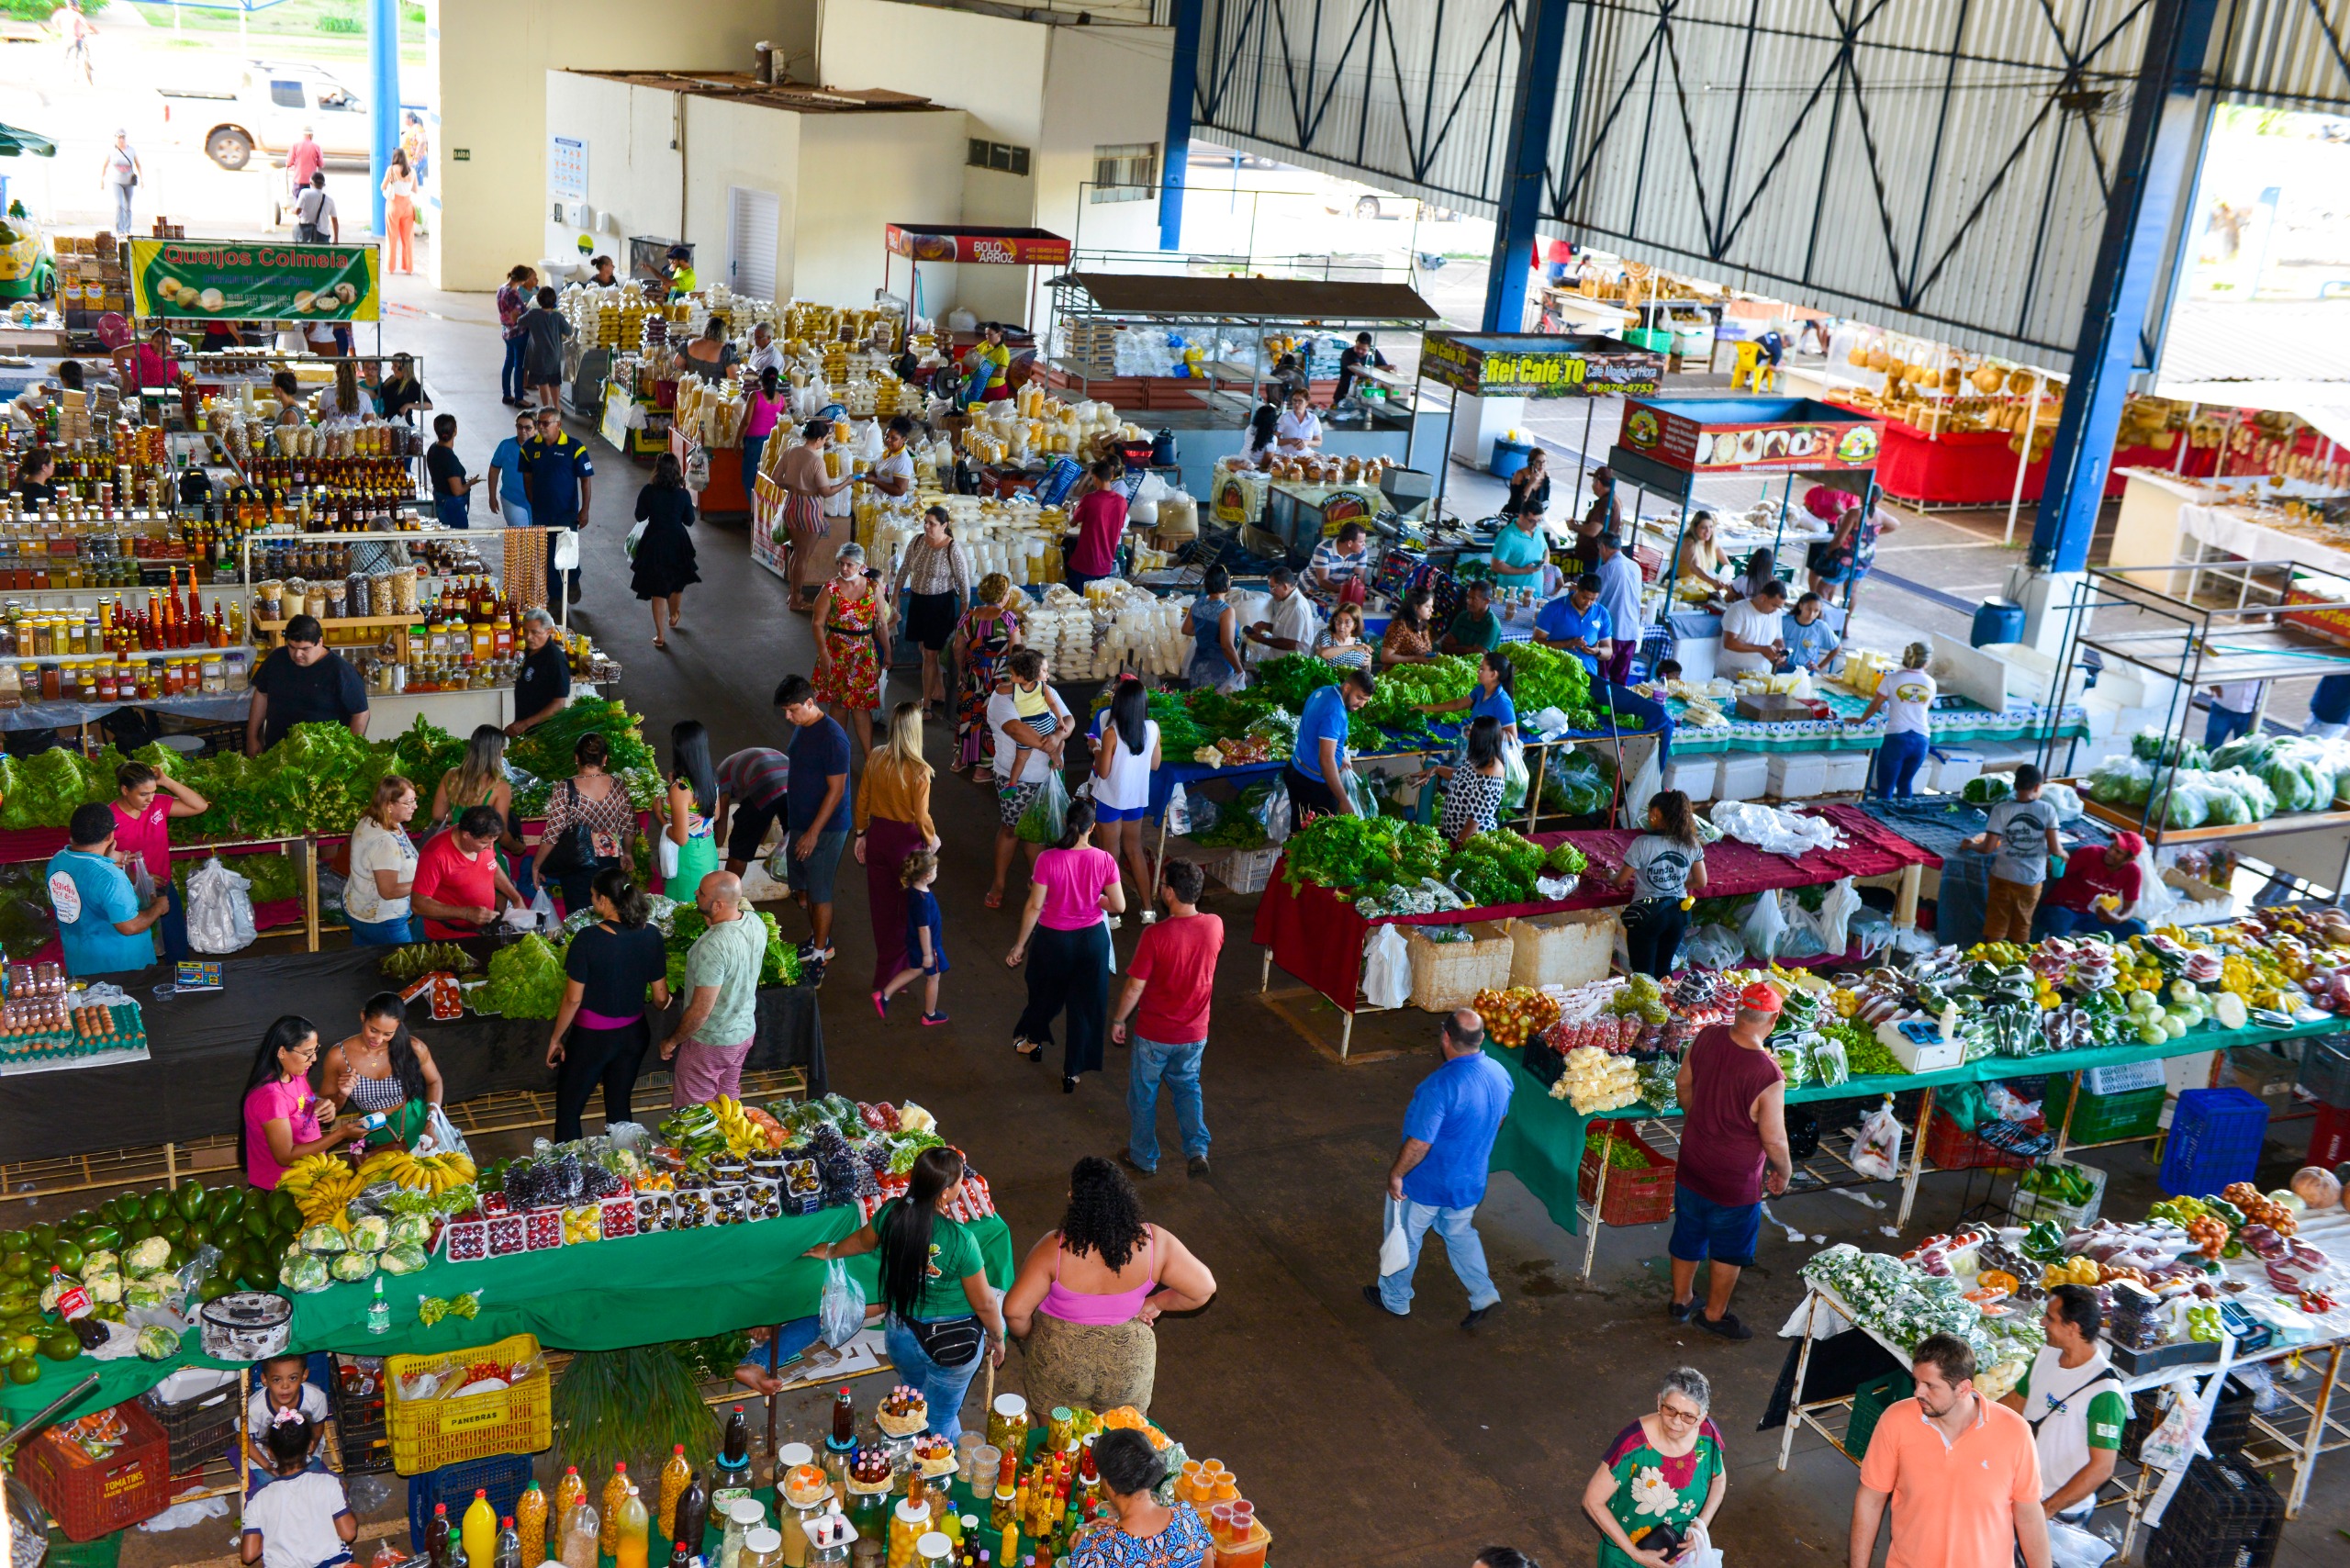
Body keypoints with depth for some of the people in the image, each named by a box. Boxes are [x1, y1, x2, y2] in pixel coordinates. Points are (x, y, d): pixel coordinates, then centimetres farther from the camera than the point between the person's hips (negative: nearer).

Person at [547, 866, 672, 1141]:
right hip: (634, 1034, 5)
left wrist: (556, 1038, -2)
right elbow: (660, 998, -1)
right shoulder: (651, 936, -8)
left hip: (592, 1036, -5)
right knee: (619, 1107, 19)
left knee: (568, 1109, 11)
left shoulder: (588, 939, -21)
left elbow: (573, 999, -16)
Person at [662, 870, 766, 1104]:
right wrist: (712, 925, 2)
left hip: (710, 1043, -8)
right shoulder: (756, 923, -10)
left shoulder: (712, 947, -34)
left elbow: (700, 1011, -27)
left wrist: (672, 1041, -11)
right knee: (728, 1101, 26)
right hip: (745, 1032, 8)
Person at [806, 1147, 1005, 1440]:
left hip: (900, 1335, 5)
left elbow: (863, 1241, 7)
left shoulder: (891, 1213, -17)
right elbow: (984, 1304, -19)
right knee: (939, 1420, 17)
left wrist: (831, 1251, 30)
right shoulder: (960, 1240, -31)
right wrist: (996, 1339, 2)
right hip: (952, 1343, -5)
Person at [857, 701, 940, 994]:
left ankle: (886, 963, 36)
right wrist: (932, 839, 2)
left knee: (882, 906, 20)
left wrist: (862, 834, 15)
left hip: (877, 837, 5)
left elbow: (862, 801, 1)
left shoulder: (875, 758, -8)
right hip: (906, 841, -5)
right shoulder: (919, 771, -23)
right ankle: (891, 975, 17)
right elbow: (921, 817, -18)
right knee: (908, 910, 12)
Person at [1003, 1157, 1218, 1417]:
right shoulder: (1153, 1242, -20)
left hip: (1061, 1364, -2)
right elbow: (1204, 1289, -12)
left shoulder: (1055, 1249, -26)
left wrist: (1027, 1338, -1)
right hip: (1127, 1366, 2)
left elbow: (1015, 1310, -22)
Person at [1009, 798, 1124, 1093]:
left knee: (1045, 993, 27)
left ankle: (1033, 1041, 52)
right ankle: (1072, 1072, 26)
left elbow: (1034, 907, -16)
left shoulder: (1048, 860, -21)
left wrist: (1019, 946, -6)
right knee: (1085, 1004, 16)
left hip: (1054, 939, -1)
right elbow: (1119, 906, -11)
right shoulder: (1104, 860, -16)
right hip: (1092, 939, 1)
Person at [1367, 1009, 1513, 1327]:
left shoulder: (1441, 1085, -34)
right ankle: (1483, 1294, 27)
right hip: (1470, 1180, 6)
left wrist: (1396, 1174, -14)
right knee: (1460, 1233, 30)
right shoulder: (1500, 1074, -11)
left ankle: (1394, 1299, 36)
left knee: (1404, 1238, 18)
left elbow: (1419, 1143, -30)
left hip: (1427, 1184, -6)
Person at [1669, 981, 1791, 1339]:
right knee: (1729, 1249, 19)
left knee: (1688, 1234, 25)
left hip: (1692, 1162, 6)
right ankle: (1714, 1314, 36)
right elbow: (1774, 1141, -22)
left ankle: (1680, 1300, 44)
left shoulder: (1707, 1037, -14)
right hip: (1735, 1179, -5)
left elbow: (1682, 1084, 3)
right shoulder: (1768, 1077, -31)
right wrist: (1784, 1173, -1)